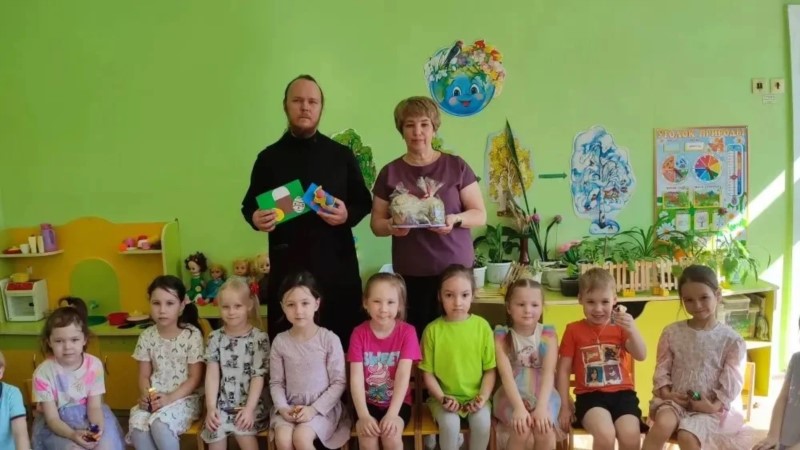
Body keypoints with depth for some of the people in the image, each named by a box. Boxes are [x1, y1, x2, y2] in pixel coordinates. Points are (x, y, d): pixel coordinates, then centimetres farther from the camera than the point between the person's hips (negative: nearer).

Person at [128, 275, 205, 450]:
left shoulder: (192, 334, -10)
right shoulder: (147, 336, 3)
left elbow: (195, 378, -8)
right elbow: (144, 375, 8)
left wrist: (170, 398, -18)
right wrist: (146, 395, -12)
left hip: (184, 397, -4)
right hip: (155, 398, 4)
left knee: (159, 424, -31)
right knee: (137, 424, -26)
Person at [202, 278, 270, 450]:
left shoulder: (259, 338, -4)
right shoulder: (215, 338, 5)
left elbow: (258, 377, -8)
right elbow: (212, 374, -1)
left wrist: (249, 409, -16)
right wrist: (211, 407, -10)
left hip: (250, 404, -2)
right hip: (222, 404, 2)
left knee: (242, 432, -26)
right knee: (215, 433, -21)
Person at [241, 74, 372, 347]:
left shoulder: (341, 155, 7)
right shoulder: (269, 157, 8)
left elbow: (364, 202, 10)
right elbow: (249, 205, 13)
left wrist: (348, 215, -11)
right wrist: (255, 219, -10)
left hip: (337, 265, 0)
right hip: (287, 266, 0)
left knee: (343, 342, 2)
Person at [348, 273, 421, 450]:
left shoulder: (407, 332, -10)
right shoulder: (359, 333, -7)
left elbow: (403, 376, -17)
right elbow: (356, 377, -14)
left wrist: (392, 414, -28)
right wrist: (363, 415, -26)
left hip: (398, 401, -1)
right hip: (369, 401, 1)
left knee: (391, 435, -27)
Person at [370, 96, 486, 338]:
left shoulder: (457, 166, 2)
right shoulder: (390, 172, 5)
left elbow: (480, 215, 2)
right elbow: (376, 222, 9)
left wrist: (456, 219, -18)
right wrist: (391, 227, -13)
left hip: (455, 267, 0)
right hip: (410, 273, 1)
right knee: (417, 332, -3)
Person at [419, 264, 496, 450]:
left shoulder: (482, 326, -4)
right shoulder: (432, 330, -7)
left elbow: (490, 369, 1)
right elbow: (428, 373, -2)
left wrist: (483, 397, -11)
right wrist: (441, 397, -14)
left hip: (475, 396, 1)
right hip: (444, 397, -1)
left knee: (482, 421, -25)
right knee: (450, 423, -27)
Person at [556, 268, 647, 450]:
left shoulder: (620, 327, 10)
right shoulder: (574, 330, 4)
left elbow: (641, 356, -4)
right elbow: (563, 370, 5)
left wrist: (632, 330, -22)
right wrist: (565, 406, 0)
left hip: (622, 393, 2)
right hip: (590, 396, -2)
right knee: (605, 434, -30)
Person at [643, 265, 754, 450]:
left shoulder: (731, 339, -4)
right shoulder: (672, 333, 2)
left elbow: (732, 381, -5)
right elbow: (662, 367, 6)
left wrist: (714, 405, -16)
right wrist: (665, 392, -11)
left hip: (710, 406, -2)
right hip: (676, 399, 2)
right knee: (663, 423, -30)